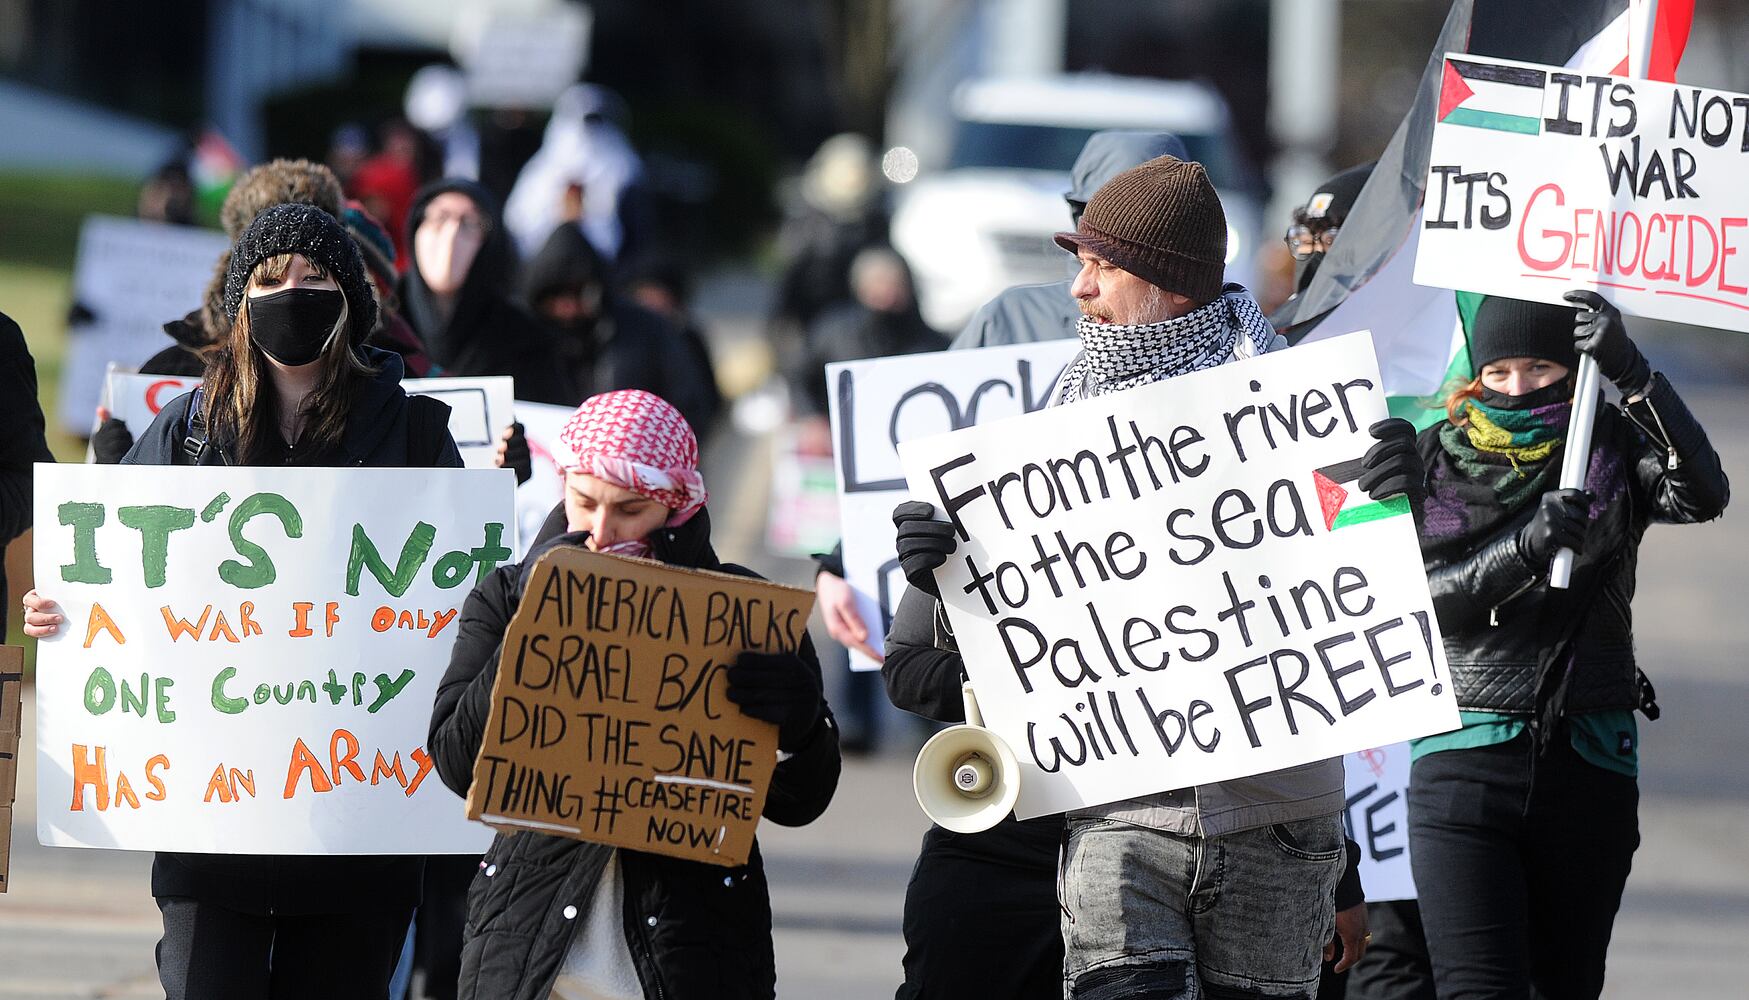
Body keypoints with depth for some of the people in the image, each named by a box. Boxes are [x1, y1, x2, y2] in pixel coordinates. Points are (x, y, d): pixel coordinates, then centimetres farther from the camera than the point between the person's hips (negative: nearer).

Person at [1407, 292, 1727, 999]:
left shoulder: (1612, 449, 5)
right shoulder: (1439, 457, 6)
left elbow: (1702, 495, -15)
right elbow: (1423, 597, -5)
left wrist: (1632, 375, -23)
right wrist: (1525, 548, -21)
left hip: (1590, 765, 1)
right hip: (1465, 764, -1)